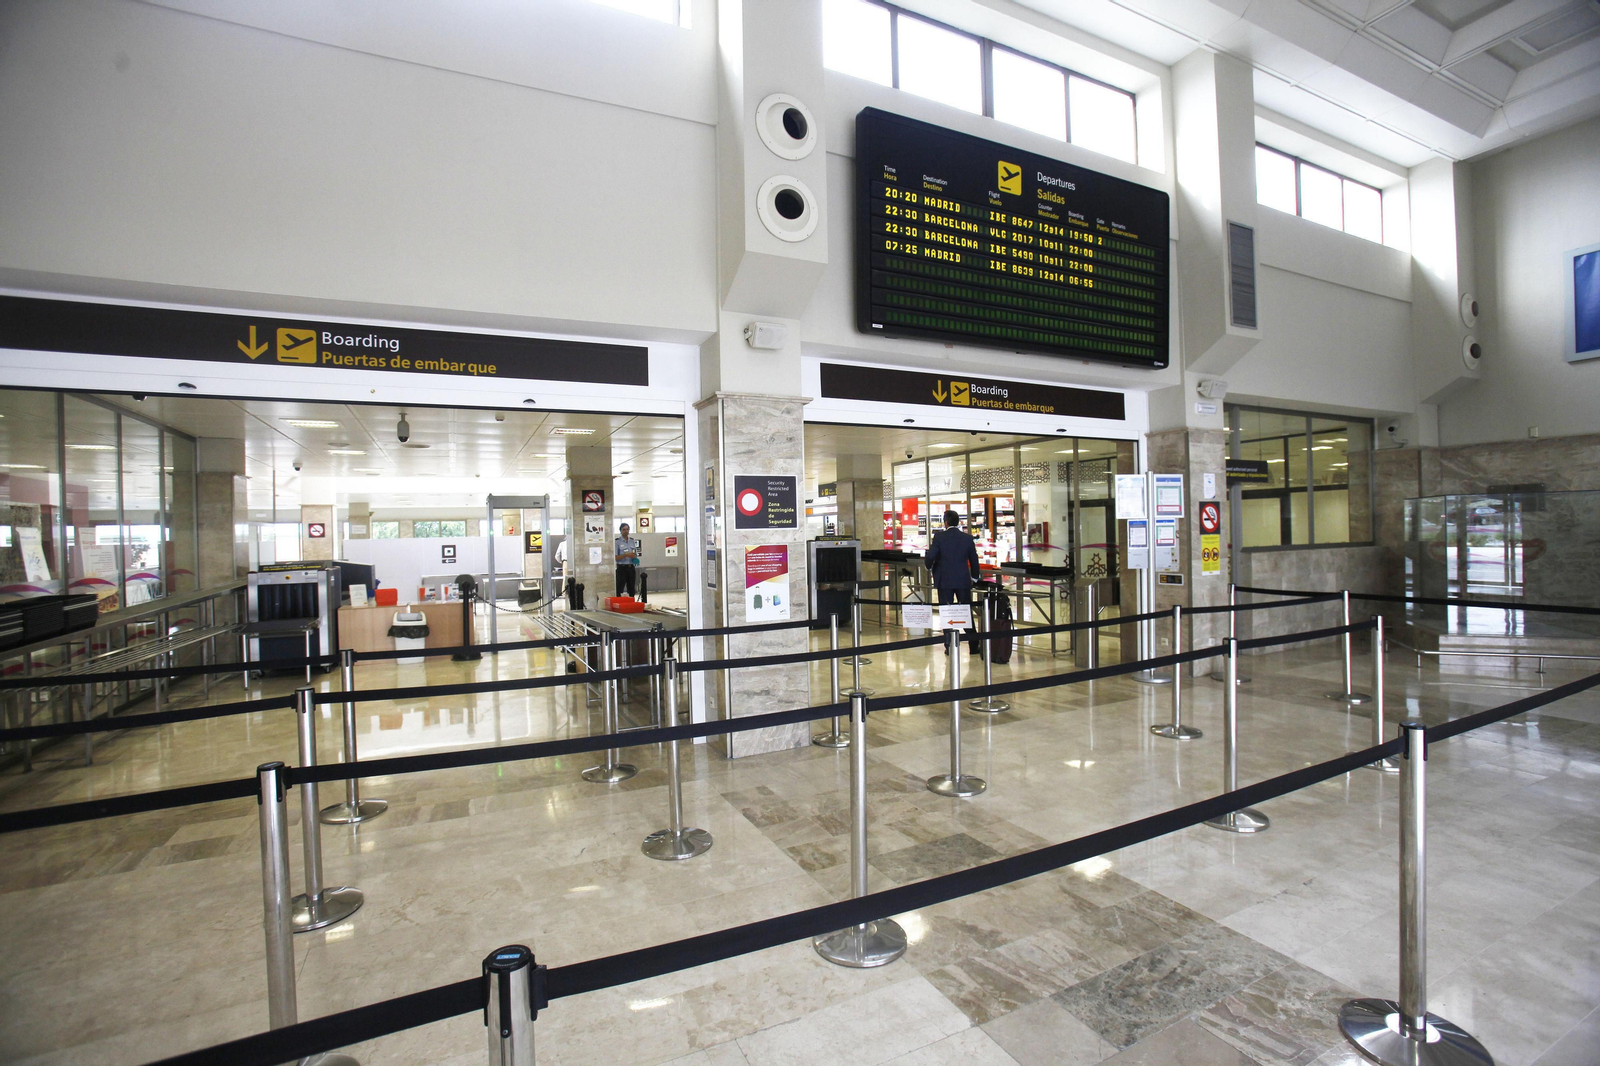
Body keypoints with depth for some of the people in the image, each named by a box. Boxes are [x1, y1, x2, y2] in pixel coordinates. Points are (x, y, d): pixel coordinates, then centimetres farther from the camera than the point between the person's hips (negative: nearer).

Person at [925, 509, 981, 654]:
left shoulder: (939, 536, -7)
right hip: (963, 580, 2)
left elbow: (930, 556, -13)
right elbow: (974, 559, 6)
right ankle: (974, 645, 10)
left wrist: (929, 568, 9)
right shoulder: (968, 538, 1)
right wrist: (975, 576, 21)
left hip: (944, 580, -2)